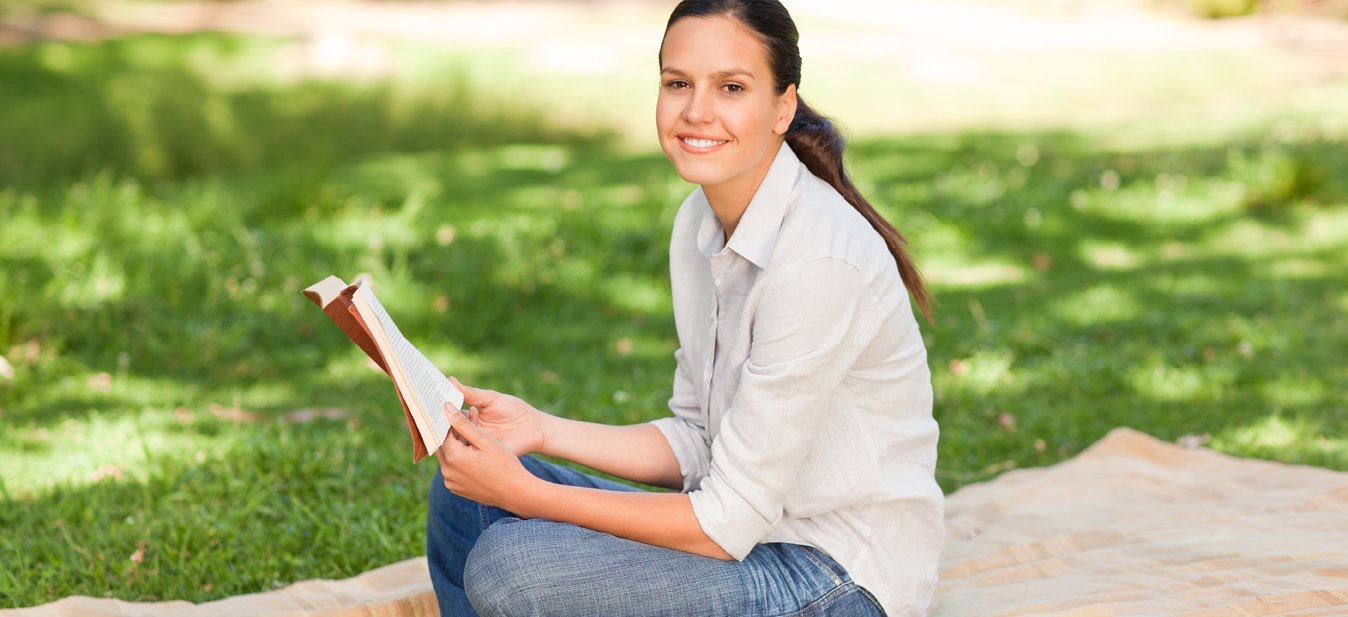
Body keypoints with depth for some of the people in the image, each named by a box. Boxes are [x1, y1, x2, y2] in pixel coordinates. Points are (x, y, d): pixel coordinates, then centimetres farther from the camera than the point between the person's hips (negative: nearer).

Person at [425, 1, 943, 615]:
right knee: (462, 495, 5)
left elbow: (726, 526, -21)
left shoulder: (817, 262, -24)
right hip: (754, 529, 8)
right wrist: (542, 430, -4)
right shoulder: (699, 223, 3)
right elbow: (697, 444, 9)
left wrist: (522, 492, -20)